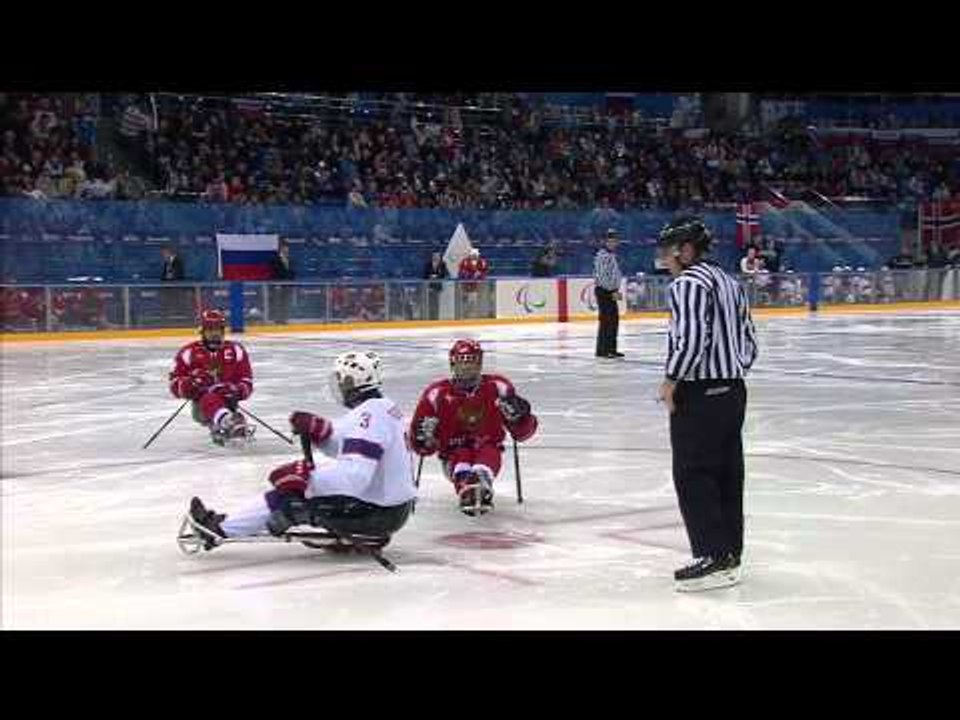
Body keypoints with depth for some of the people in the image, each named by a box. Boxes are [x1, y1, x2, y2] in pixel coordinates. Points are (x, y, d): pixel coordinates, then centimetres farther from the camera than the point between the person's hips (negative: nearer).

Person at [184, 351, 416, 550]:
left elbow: (354, 475, -31)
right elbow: (350, 448, 20)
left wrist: (305, 475, -27)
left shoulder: (369, 415, -22)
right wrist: (319, 430, 5)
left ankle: (221, 528, 10)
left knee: (289, 497, -2)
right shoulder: (385, 406, 9)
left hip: (376, 512, -9)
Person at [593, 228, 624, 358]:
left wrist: (616, 291, 20)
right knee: (606, 320, -11)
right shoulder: (602, 255, -15)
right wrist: (612, 292, -20)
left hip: (611, 292, 10)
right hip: (603, 291, -10)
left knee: (614, 320, 11)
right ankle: (602, 350, -9)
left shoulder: (612, 255, 17)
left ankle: (611, 349, 17)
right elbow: (601, 277, -22)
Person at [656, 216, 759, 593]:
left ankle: (714, 558, -5)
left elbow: (692, 338, -22)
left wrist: (671, 381, -13)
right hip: (733, 391, 9)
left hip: (699, 394, -9)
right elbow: (749, 339, 18)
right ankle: (730, 557, 17)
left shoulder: (688, 283, -13)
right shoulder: (729, 282, 17)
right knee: (727, 473, 12)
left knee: (693, 475, -4)